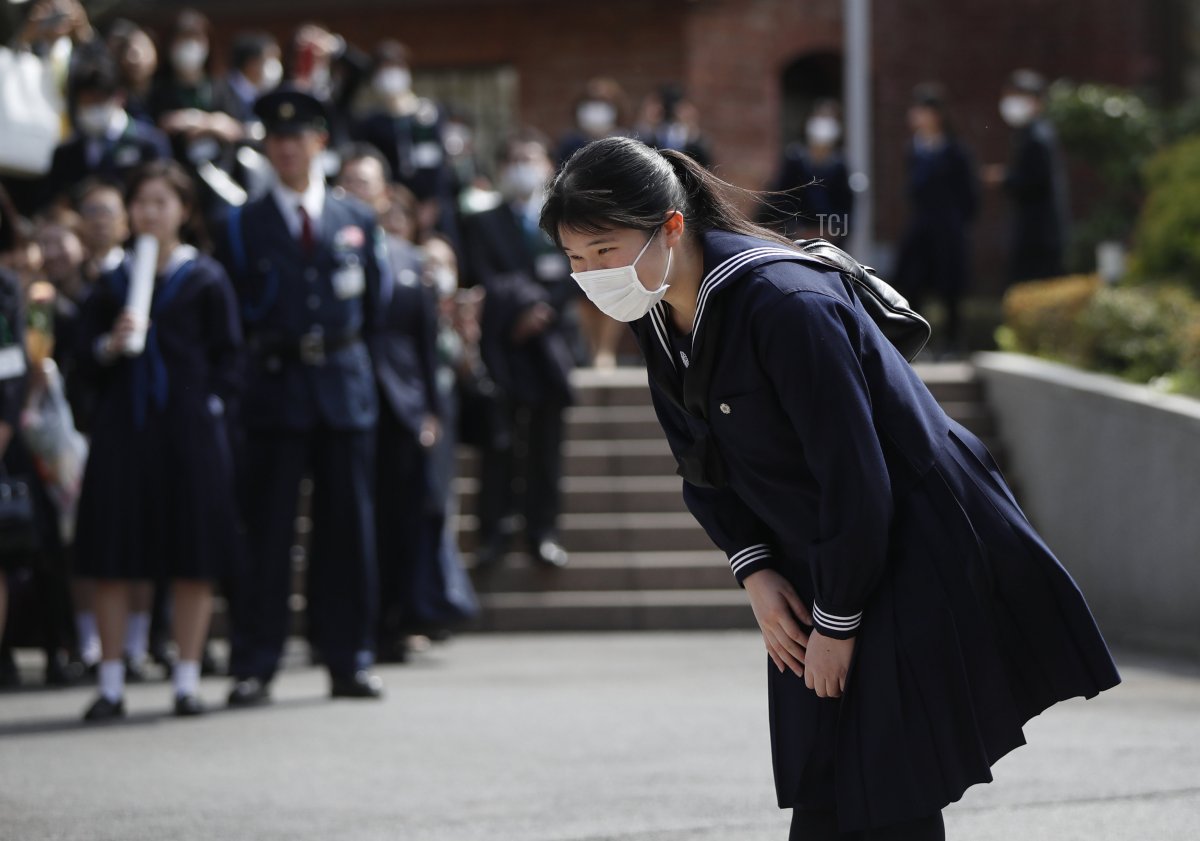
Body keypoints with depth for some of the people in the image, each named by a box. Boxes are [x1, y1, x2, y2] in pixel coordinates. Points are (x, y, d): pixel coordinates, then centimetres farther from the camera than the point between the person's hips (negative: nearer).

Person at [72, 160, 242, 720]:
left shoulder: (206, 279, 4)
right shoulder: (113, 283, 11)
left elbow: (227, 354, 3)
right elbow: (85, 354, 8)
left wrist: (212, 406, -8)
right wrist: (111, 345, -12)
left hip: (189, 427, -2)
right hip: (123, 428, 2)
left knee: (193, 559, -1)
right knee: (112, 559, -1)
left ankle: (187, 680, 7)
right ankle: (111, 684, 5)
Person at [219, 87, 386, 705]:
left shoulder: (357, 220, 10)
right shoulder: (244, 225, 5)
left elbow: (376, 302, 16)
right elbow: (229, 311, 7)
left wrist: (349, 350, 12)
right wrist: (258, 354, 2)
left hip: (346, 388, 2)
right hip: (274, 390, -2)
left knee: (347, 528, 4)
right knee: (265, 531, -4)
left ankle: (349, 662, 10)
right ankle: (253, 667, -2)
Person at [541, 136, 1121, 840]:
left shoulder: (784, 306, -28)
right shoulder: (658, 317, 0)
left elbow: (855, 480, -25)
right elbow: (703, 465, 12)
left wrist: (837, 623, -17)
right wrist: (755, 573, -2)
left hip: (915, 561, -8)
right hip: (814, 565, 8)